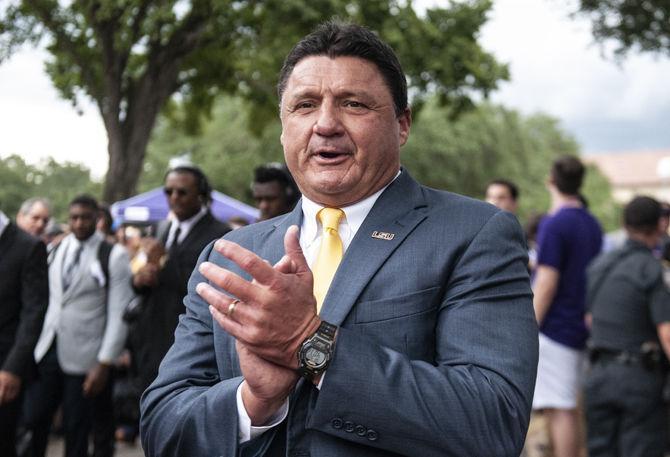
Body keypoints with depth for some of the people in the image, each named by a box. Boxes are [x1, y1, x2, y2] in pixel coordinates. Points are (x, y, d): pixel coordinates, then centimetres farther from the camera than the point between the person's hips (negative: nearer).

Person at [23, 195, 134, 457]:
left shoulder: (113, 256, -4)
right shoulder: (55, 251, 10)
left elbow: (118, 314, -8)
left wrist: (104, 363, -12)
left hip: (83, 357, -4)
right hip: (46, 350, 4)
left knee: (76, 430, 5)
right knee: (32, 422, 2)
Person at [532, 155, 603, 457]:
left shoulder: (554, 225, -14)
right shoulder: (593, 225, 12)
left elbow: (546, 284, -18)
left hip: (554, 328, -8)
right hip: (580, 328, 8)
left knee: (559, 410, -6)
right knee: (568, 409, 16)